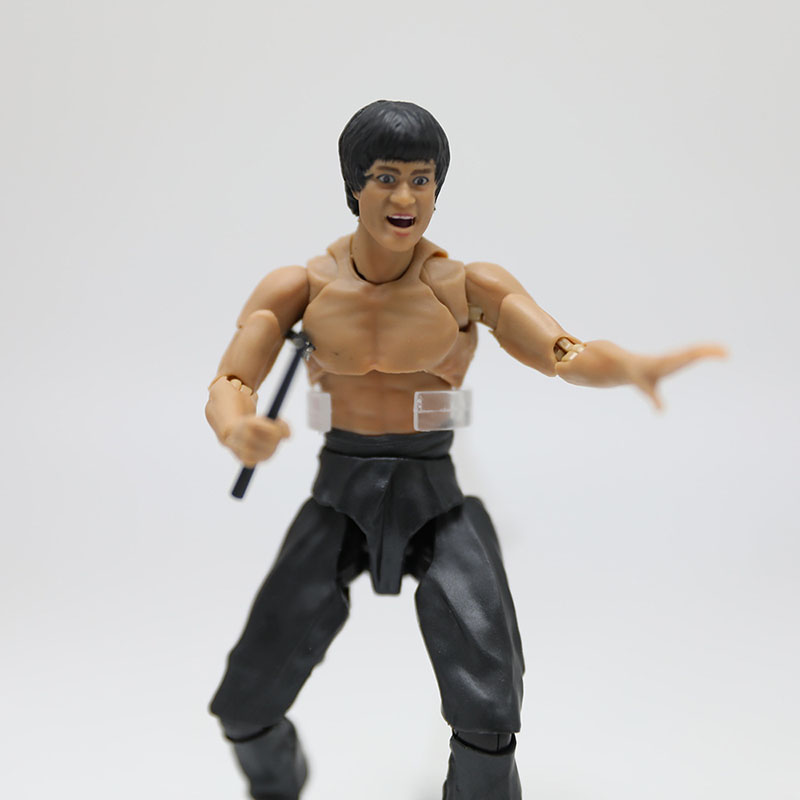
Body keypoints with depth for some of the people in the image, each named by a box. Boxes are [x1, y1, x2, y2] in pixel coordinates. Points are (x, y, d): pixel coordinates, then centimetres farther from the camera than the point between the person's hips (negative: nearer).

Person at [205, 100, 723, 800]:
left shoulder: (471, 285, -7)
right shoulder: (297, 288, -4)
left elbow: (569, 356, -18)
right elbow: (226, 389, -12)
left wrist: (632, 366, -42)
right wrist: (237, 432, -37)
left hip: (439, 501, -1)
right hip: (340, 498, 1)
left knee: (488, 711, -18)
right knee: (246, 706, 1)